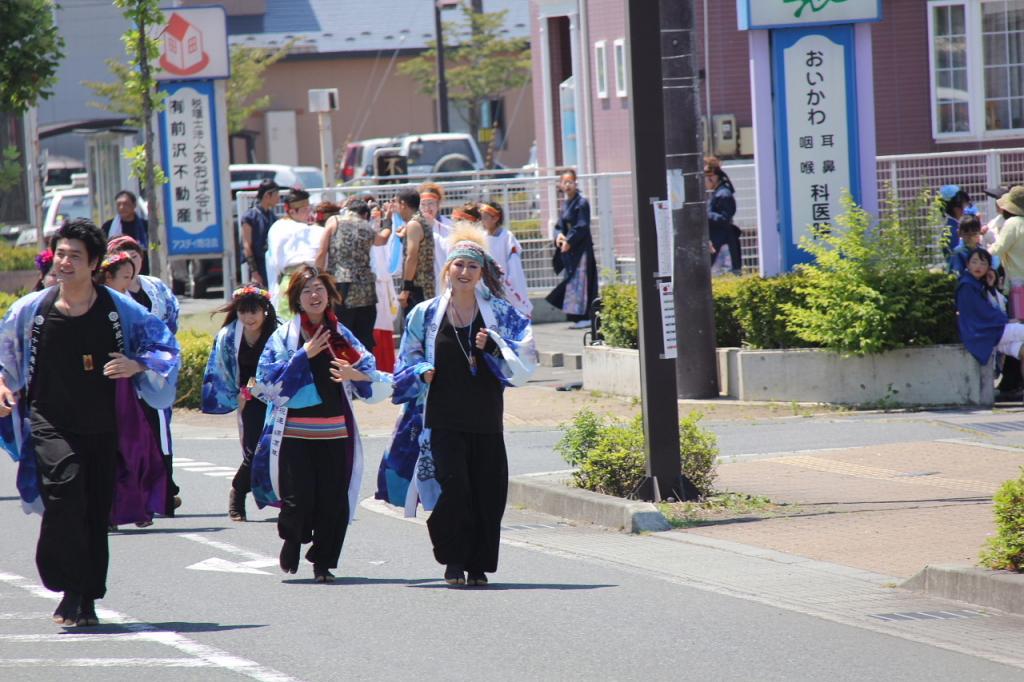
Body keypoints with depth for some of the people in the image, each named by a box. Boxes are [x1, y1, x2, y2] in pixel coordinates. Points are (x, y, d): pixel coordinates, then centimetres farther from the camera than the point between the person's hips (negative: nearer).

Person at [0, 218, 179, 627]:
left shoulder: (118, 310, -2)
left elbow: (165, 346, 6)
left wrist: (137, 366, -12)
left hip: (101, 428, 2)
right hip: (50, 422, -2)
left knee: (96, 512, 6)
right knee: (65, 488, -24)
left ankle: (87, 600, 20)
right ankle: (71, 590, -14)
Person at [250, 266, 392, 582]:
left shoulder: (342, 336, 12)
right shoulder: (284, 336, 4)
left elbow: (377, 386, 10)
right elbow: (268, 383, -7)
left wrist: (357, 375, -12)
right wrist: (303, 355, -11)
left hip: (335, 433, 3)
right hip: (294, 434, -3)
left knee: (333, 502, -2)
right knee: (298, 500, -9)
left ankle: (323, 562, 14)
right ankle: (292, 541, 22)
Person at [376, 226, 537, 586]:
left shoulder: (500, 313, 8)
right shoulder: (426, 314, 8)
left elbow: (524, 365, 3)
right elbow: (407, 366, 15)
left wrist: (492, 347, -12)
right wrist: (423, 373, -6)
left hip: (485, 419, 1)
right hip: (442, 419, -1)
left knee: (486, 491, -1)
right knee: (452, 486, -13)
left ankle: (478, 565, 11)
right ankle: (454, 562, 0)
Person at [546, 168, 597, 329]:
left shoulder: (582, 203, -10)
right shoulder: (566, 204, 14)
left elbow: (582, 227, -14)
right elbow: (560, 225, 16)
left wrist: (569, 241, -15)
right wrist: (559, 236, -4)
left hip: (581, 248, -8)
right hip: (569, 249, 8)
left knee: (580, 280, -10)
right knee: (570, 279, 7)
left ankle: (585, 317, -10)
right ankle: (577, 317, 11)